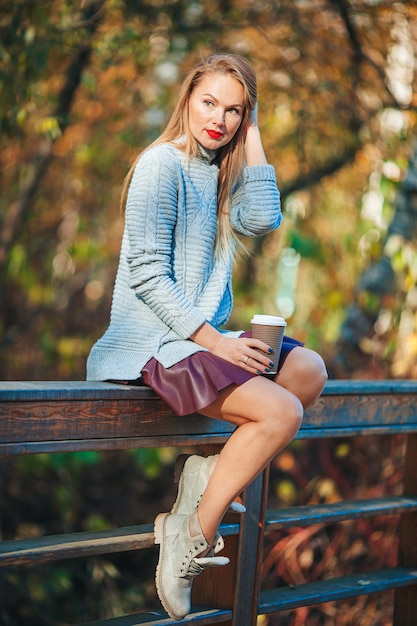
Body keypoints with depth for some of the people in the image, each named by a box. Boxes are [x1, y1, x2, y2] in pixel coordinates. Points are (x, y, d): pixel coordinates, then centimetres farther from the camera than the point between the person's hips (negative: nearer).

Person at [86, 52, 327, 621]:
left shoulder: (219, 172, 15)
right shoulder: (163, 164, -10)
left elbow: (261, 219, -4)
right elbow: (146, 274, -15)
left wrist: (251, 133, -1)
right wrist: (212, 340, -19)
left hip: (203, 334, 9)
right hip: (155, 340, -9)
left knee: (308, 370, -1)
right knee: (282, 413, -20)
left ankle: (215, 467, -5)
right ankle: (193, 538, -13)